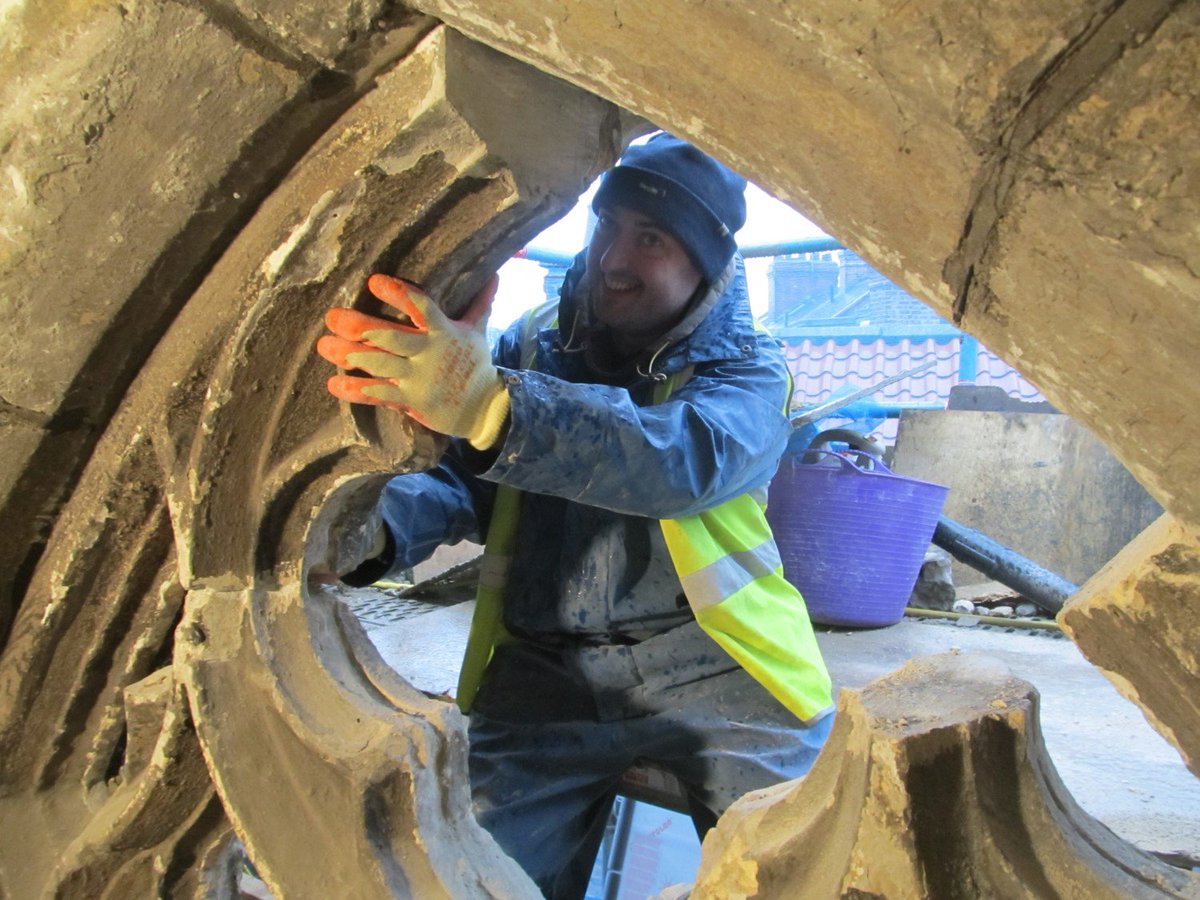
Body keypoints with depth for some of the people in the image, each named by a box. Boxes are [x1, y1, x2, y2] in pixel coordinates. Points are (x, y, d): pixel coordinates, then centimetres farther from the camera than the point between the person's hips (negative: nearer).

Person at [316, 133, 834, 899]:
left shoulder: (746, 368, -2)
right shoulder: (535, 346, 9)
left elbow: (683, 458, -25)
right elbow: (458, 477, 0)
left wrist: (495, 405, -42)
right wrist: (379, 525, -25)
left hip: (708, 662, -2)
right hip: (543, 670, 2)